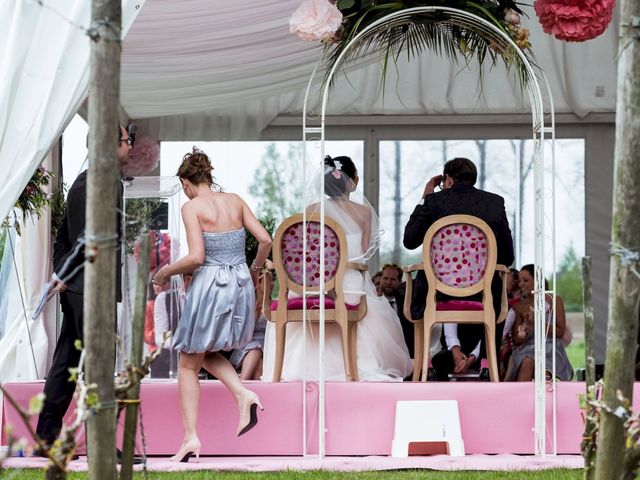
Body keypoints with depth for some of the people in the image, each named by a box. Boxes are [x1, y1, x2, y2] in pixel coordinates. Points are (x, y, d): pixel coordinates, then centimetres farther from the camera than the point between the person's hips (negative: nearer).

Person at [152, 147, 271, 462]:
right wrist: (255, 269, 22)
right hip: (241, 286, 6)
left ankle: (191, 437, 3)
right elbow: (265, 240, 4)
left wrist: (165, 272, -2)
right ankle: (243, 394, 5)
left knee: (188, 365, 9)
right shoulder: (235, 201, 6)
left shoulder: (192, 207, -10)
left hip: (209, 286, -6)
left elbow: (196, 257, -18)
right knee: (206, 352, 27)